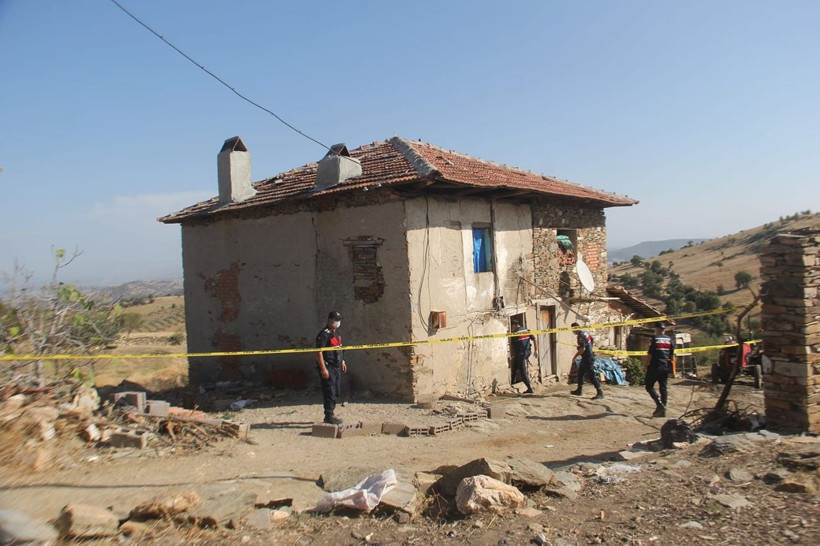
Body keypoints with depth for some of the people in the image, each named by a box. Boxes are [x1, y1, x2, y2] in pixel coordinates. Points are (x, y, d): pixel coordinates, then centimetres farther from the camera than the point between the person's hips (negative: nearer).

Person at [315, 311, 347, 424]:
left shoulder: (336, 333, 14)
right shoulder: (324, 334, -16)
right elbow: (319, 352, -21)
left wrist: (342, 362, 24)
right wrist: (323, 369, -24)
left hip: (337, 367, 9)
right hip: (328, 367, -9)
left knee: (335, 392, 14)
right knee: (329, 393, -7)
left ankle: (330, 414, 24)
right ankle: (328, 416, -2)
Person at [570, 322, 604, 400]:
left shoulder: (581, 336, -20)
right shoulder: (585, 332, 9)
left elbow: (582, 349, -27)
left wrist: (575, 356, -17)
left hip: (587, 358, -11)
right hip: (589, 356, 11)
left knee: (591, 375, -10)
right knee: (580, 373, 19)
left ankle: (600, 392, -11)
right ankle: (579, 390, 28)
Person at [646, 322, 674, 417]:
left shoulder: (655, 339, -9)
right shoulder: (669, 339, 8)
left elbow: (650, 354, -10)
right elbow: (672, 355, 11)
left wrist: (646, 365, -1)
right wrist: (670, 366, 22)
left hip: (655, 366, -6)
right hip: (665, 367, 6)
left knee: (649, 386, 3)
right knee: (663, 388, 8)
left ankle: (659, 404, -15)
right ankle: (663, 410, 6)